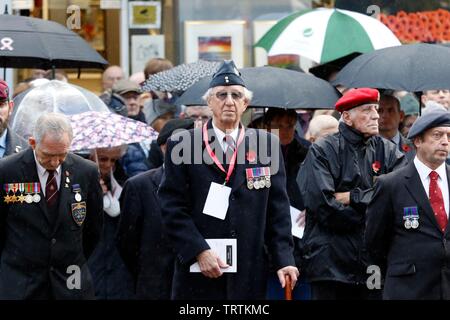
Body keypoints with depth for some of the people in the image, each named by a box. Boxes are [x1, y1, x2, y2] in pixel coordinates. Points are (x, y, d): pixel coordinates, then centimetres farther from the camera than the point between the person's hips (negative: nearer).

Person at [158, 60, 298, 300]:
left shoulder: (267, 144, 9)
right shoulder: (182, 145, 2)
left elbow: (278, 208, 7)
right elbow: (173, 208, -2)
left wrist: (283, 259, -2)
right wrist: (199, 251, -13)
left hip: (250, 275, 2)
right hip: (197, 272, -2)